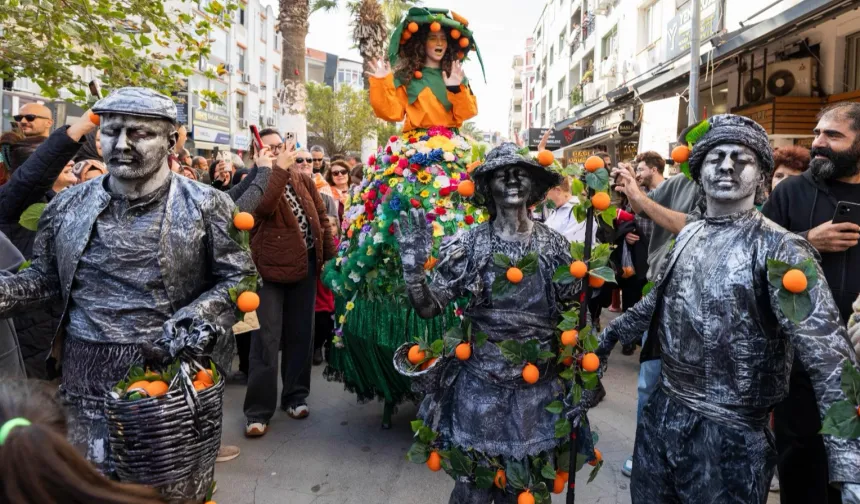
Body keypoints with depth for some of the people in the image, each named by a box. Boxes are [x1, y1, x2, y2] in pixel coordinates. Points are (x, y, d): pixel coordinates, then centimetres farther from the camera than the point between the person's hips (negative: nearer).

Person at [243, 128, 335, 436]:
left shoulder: (302, 177, 10)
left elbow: (321, 215, 13)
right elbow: (264, 207, -28)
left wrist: (330, 255, 7)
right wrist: (280, 168, -25)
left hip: (305, 263, 5)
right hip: (270, 267, -5)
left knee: (300, 333, 12)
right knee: (267, 338, -5)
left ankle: (295, 396, 25)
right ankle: (258, 410, 3)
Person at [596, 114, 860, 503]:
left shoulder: (781, 250, -14)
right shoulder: (687, 236, 5)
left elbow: (827, 354, -23)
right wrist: (610, 334, 26)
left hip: (731, 435, -5)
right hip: (661, 413, 6)